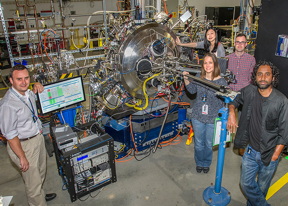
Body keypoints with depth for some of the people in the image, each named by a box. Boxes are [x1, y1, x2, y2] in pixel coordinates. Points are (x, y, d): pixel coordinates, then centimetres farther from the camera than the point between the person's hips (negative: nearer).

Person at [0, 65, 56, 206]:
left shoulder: (28, 93, -3)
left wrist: (37, 86, 2)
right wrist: (22, 157, -18)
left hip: (38, 137, 9)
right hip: (23, 145, -9)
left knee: (41, 173, 28)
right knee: (33, 182, 7)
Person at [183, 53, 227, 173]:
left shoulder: (221, 81, -9)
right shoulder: (199, 78, 0)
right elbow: (192, 90, -11)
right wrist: (186, 79, -25)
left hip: (213, 118, -2)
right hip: (198, 116, 2)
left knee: (209, 144, 15)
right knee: (198, 143, 16)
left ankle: (206, 163, 40)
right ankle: (199, 163, 39)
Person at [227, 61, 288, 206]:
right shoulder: (249, 91, -7)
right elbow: (234, 100, 14)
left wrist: (275, 155, -12)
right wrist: (231, 113, -6)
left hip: (269, 154, -2)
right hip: (251, 150, 3)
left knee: (262, 188, 17)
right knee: (246, 184, 10)